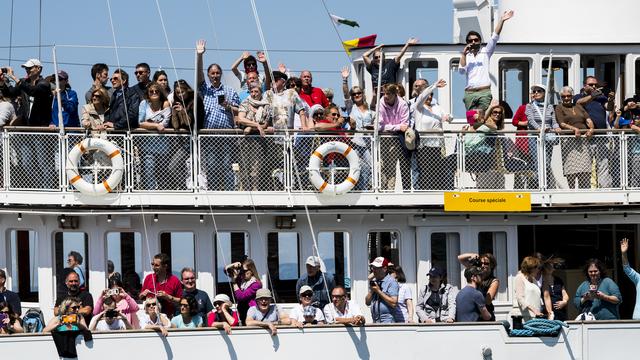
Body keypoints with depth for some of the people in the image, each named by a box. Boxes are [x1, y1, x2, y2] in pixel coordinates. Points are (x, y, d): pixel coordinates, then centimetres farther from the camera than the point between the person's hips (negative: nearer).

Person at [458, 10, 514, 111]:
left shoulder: (486, 52, 13)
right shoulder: (465, 56, 16)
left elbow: (494, 38, 4)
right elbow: (462, 71, 1)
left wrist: (501, 20, -5)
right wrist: (463, 54, -5)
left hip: (484, 92, -1)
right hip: (469, 93, 1)